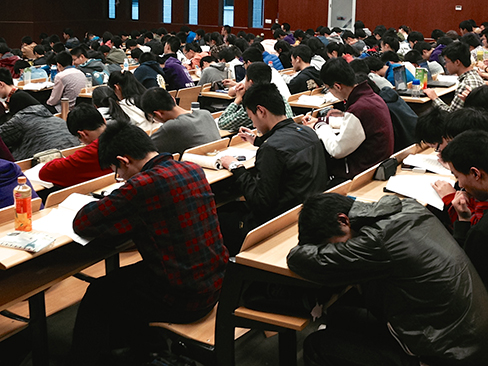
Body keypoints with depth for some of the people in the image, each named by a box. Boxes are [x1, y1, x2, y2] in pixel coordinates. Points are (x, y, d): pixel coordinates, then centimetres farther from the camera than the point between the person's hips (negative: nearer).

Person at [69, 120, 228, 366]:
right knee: (122, 281, 30)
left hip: (183, 300, -8)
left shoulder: (143, 186, -24)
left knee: (97, 296, 17)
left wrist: (107, 205, 4)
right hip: (214, 286, 8)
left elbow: (81, 224, -16)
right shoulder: (194, 170, 0)